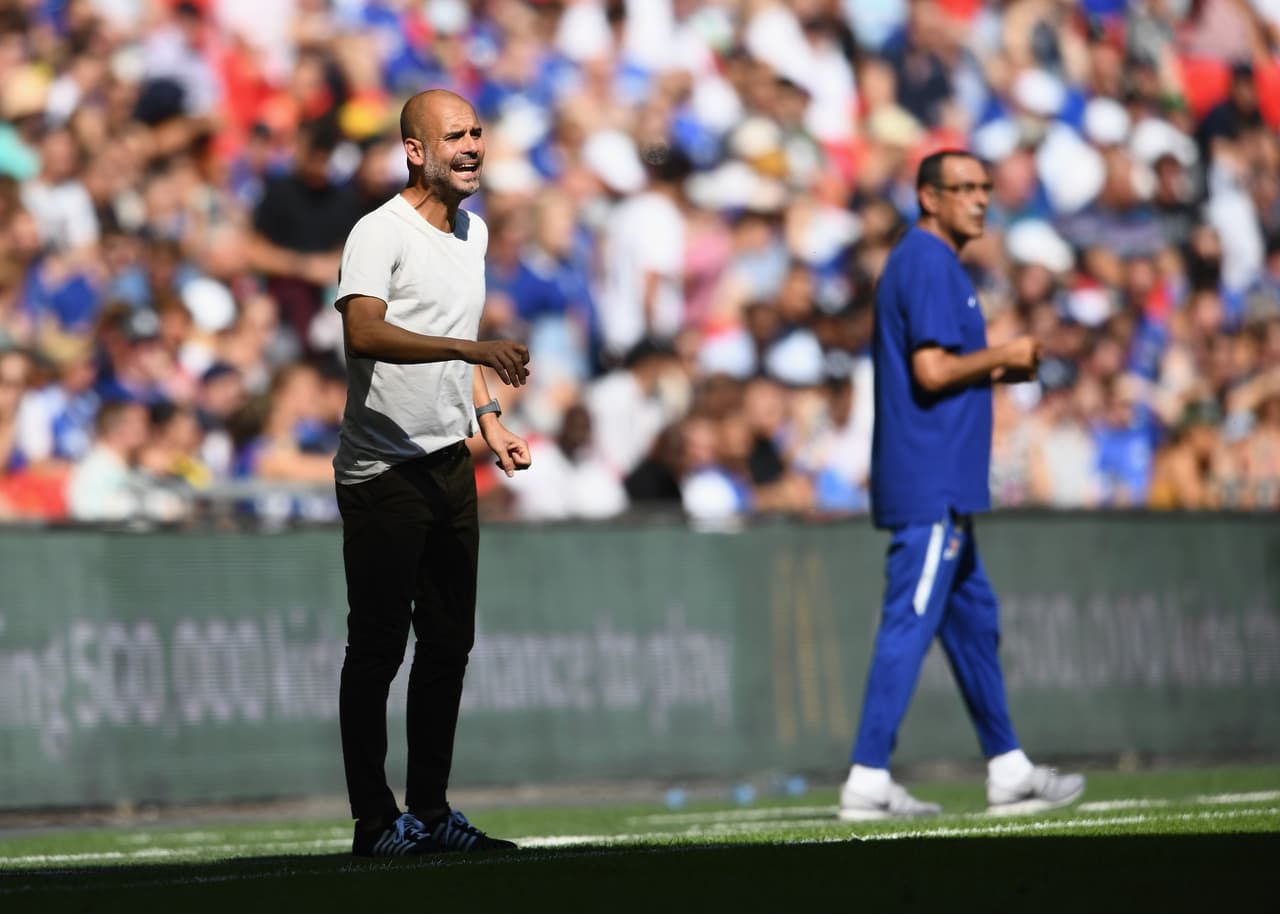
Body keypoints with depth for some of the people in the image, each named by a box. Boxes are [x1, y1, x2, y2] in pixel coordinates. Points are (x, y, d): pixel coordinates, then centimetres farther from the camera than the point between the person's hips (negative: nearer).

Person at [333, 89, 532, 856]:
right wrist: (473, 348, -37)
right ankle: (376, 820, -1)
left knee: (449, 644, 9)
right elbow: (364, 332, -29)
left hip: (450, 463, 8)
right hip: (382, 470, -8)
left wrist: (489, 417, 17)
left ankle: (432, 811, 17)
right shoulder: (380, 233, -12)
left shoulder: (474, 233, 15)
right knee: (378, 647, -5)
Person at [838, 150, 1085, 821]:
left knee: (973, 620, 14)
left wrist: (998, 372, 14)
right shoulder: (929, 263, -12)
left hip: (940, 487, 11)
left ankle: (1009, 773, 20)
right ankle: (867, 782, -12)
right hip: (931, 487, -11)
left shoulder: (923, 262, 20)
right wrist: (1005, 355, -9)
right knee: (911, 624, -11)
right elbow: (931, 370, -22)